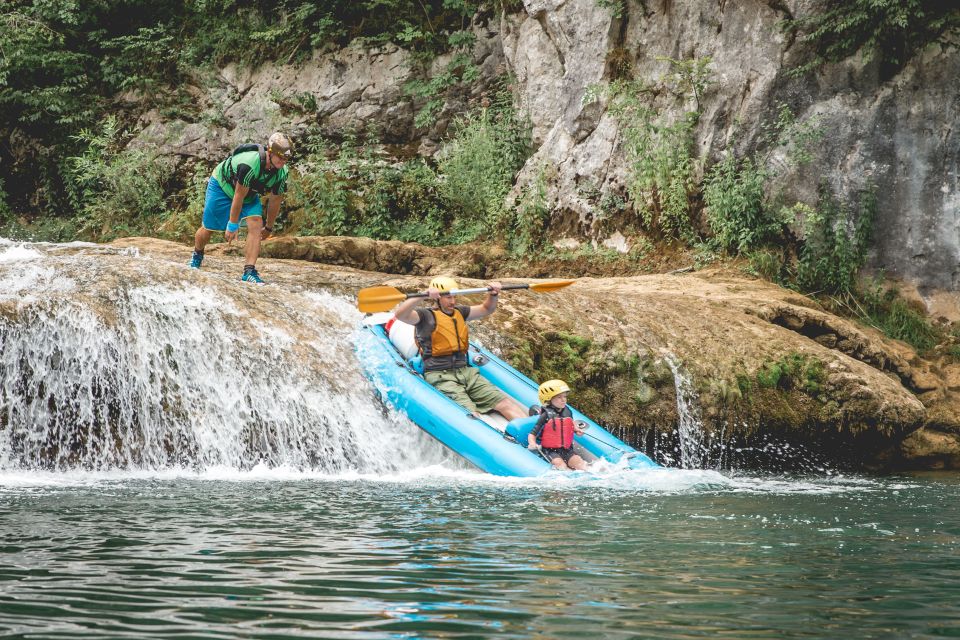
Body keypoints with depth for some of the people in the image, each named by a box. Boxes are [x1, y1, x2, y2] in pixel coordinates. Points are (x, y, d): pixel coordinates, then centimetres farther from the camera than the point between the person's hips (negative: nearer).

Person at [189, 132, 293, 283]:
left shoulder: (282, 172, -20)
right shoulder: (249, 164, -41)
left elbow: (275, 200, -5)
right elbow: (238, 196, -33)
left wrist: (269, 227, 5)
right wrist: (232, 225, -25)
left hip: (249, 194, 5)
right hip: (222, 186, -5)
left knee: (256, 225, -19)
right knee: (208, 228, 4)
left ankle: (249, 271, -20)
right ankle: (197, 255, 38)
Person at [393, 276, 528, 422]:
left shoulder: (459, 312, 22)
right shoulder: (427, 316, 0)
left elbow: (486, 309, 31)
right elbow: (400, 315, -17)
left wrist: (493, 294, 10)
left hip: (466, 371, 7)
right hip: (439, 376, -7)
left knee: (504, 403, -16)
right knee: (470, 413, -30)